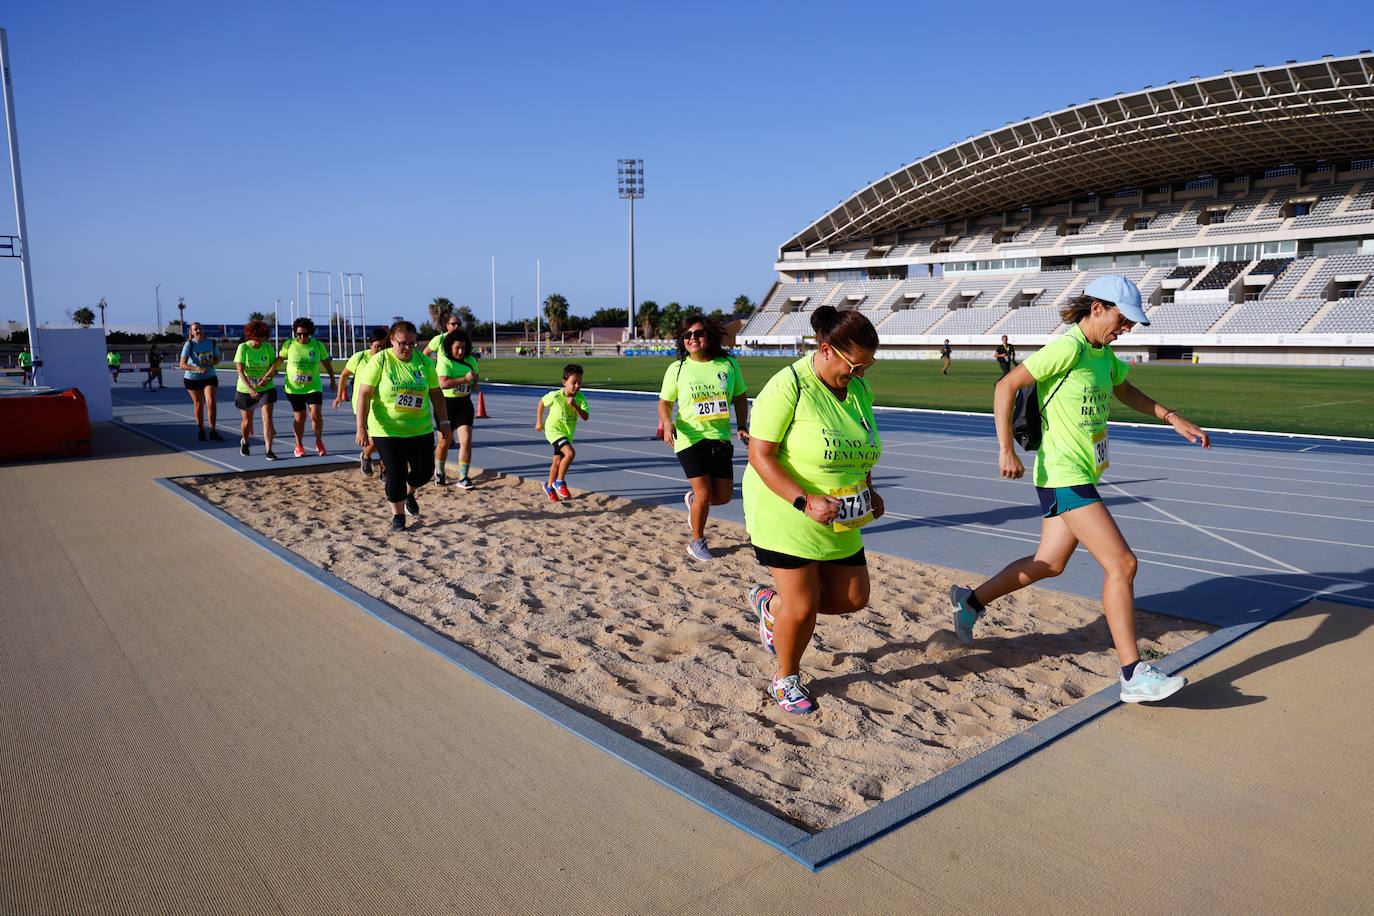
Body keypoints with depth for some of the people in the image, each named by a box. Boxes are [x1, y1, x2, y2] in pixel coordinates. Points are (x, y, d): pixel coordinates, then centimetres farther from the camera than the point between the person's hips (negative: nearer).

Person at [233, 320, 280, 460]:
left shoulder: (268, 347, -5)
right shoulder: (243, 347, -11)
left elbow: (274, 368, -1)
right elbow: (239, 370, -18)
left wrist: (267, 378, -24)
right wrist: (250, 388, -31)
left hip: (266, 389, 1)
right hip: (245, 390, -1)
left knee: (267, 418, -13)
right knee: (247, 421, 13)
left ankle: (269, 450, -10)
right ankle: (244, 442, 43)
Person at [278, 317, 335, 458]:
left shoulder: (318, 345, -3)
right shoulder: (289, 344, -4)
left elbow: (327, 362, 10)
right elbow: (279, 360, 6)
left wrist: (332, 380, 17)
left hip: (313, 387, 0)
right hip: (294, 388, 0)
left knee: (316, 415, -13)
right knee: (299, 417, 5)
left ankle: (319, 442, 10)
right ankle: (299, 445, 24)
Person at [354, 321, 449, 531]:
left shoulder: (424, 361, 1)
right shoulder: (380, 361, -10)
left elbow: (436, 393, 9)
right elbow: (364, 394, -12)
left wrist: (444, 422, 6)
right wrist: (361, 428, -18)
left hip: (421, 429, 4)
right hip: (387, 431, -3)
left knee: (424, 471, 6)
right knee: (396, 474, 0)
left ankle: (409, 494, 39)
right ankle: (398, 515, 21)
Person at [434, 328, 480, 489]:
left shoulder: (470, 360, 5)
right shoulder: (445, 361, -14)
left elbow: (475, 375, 25)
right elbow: (443, 383, -29)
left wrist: (475, 384, 3)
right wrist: (465, 379, -30)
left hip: (464, 404, 4)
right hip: (446, 403, -4)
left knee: (466, 440, -8)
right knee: (444, 442, 10)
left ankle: (463, 478, -2)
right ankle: (439, 473, 34)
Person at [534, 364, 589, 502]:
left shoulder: (580, 397, -15)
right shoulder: (555, 396, -23)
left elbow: (585, 417, -22)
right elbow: (541, 403, -3)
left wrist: (575, 406, -35)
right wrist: (539, 422, 3)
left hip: (568, 433, 5)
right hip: (554, 430, -5)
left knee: (558, 462, 17)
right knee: (570, 453, -26)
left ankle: (549, 487, 39)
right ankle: (559, 482, -9)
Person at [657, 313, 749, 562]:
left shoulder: (729, 364, 1)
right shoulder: (677, 368, -4)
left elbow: (740, 397, 13)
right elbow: (664, 402, 2)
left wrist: (742, 427, 4)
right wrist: (667, 423, -18)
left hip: (720, 438, 3)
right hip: (689, 438, -3)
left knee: (723, 496, 4)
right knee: (704, 494, -6)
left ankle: (692, 499, 39)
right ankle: (697, 542, 20)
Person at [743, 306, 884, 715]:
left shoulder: (859, 389, 4)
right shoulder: (788, 386, -19)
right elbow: (760, 456, -20)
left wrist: (869, 490, 4)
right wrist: (806, 502, -28)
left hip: (839, 520, 7)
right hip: (786, 514, -7)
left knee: (852, 598, 10)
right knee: (803, 605, -2)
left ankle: (771, 605, 33)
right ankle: (786, 679, 26)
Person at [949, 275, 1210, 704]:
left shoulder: (1103, 352, 12)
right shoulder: (1068, 348, -16)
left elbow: (1124, 390, 31)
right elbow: (1006, 386, -19)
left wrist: (1172, 418, 23)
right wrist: (1006, 449, -24)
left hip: (1083, 475, 10)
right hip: (1064, 476, -10)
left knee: (1049, 562, 17)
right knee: (1122, 564, -12)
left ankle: (970, 601, 31)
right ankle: (1134, 676, -6)